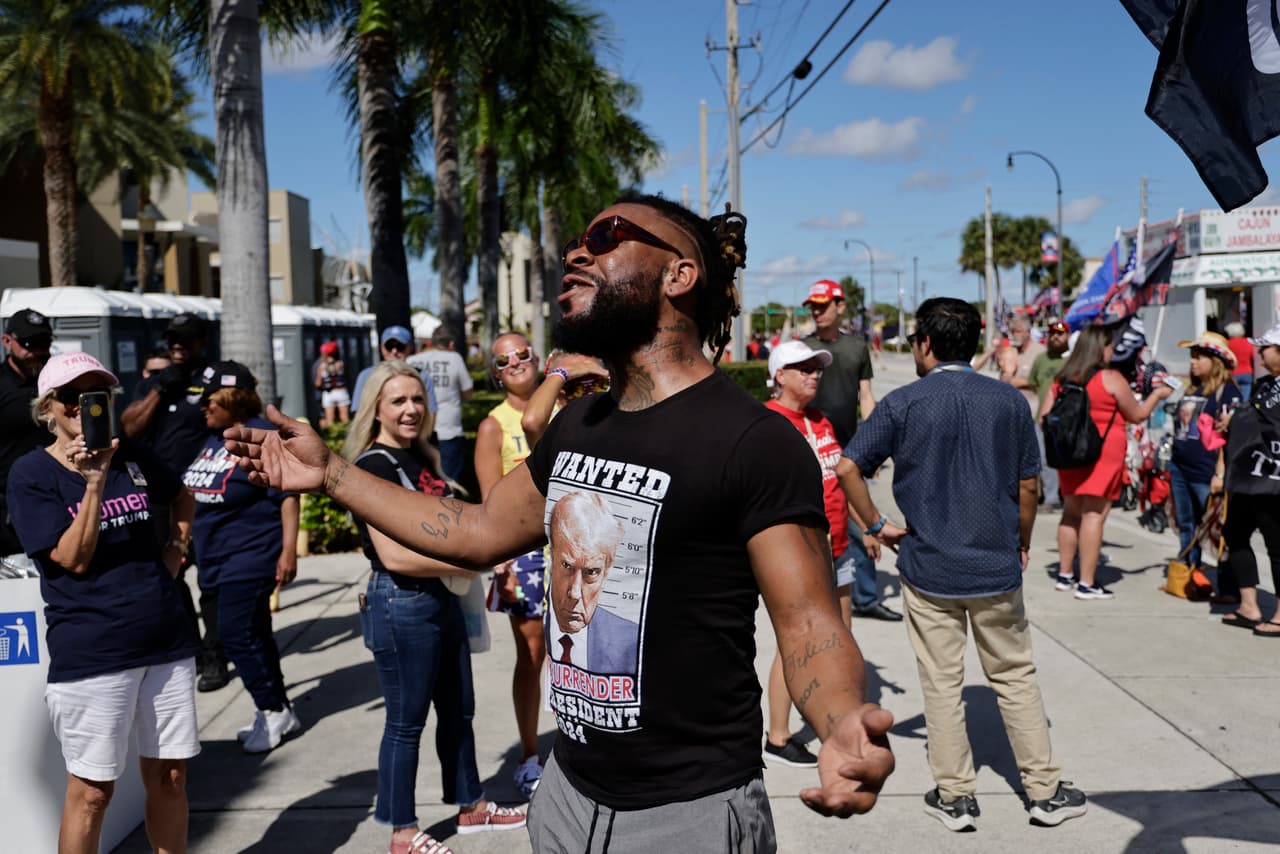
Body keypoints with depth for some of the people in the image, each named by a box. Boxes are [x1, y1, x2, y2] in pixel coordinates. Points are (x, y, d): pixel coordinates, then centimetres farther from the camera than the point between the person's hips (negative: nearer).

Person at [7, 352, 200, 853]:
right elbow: (74, 559, -12)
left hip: (167, 641, 4)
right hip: (91, 655, -4)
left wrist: (175, 549, 11)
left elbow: (181, 497, 26)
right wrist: (94, 482, -20)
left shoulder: (133, 456, 7)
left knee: (169, 776, 11)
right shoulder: (31, 475, -5)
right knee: (91, 790, 4)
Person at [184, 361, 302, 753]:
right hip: (219, 557, 8)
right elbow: (190, 492, 22)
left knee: (237, 633, -9)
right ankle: (278, 712, 24)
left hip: (251, 555, -8)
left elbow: (288, 496, -15)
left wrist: (289, 550, -20)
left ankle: (273, 712, 5)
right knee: (254, 635, 14)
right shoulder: (210, 438, 12)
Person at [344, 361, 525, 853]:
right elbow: (394, 555, -22)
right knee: (406, 721, 5)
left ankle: (471, 807, 35)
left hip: (441, 598, 9)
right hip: (400, 605, -8)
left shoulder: (422, 458, 9)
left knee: (458, 710, 19)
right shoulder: (374, 467, -16)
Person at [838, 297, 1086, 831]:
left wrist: (878, 526, -2)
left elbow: (848, 469, -13)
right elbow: (1028, 486, 4)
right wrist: (1021, 545, 17)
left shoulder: (903, 403, -7)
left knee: (941, 684, 8)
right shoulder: (1009, 401, 0)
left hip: (927, 567, -2)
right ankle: (1046, 791, 22)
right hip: (997, 567, 2)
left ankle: (955, 796, 17)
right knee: (1015, 677, 14)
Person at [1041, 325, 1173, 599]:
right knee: (1094, 514, -5)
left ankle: (1064, 575, 22)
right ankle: (1087, 584, -4)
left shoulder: (1062, 379, 8)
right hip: (1103, 453, -6)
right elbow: (1137, 414, 1)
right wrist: (1158, 394, 17)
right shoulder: (1110, 378, -7)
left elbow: (1044, 417, 8)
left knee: (1072, 511, 16)